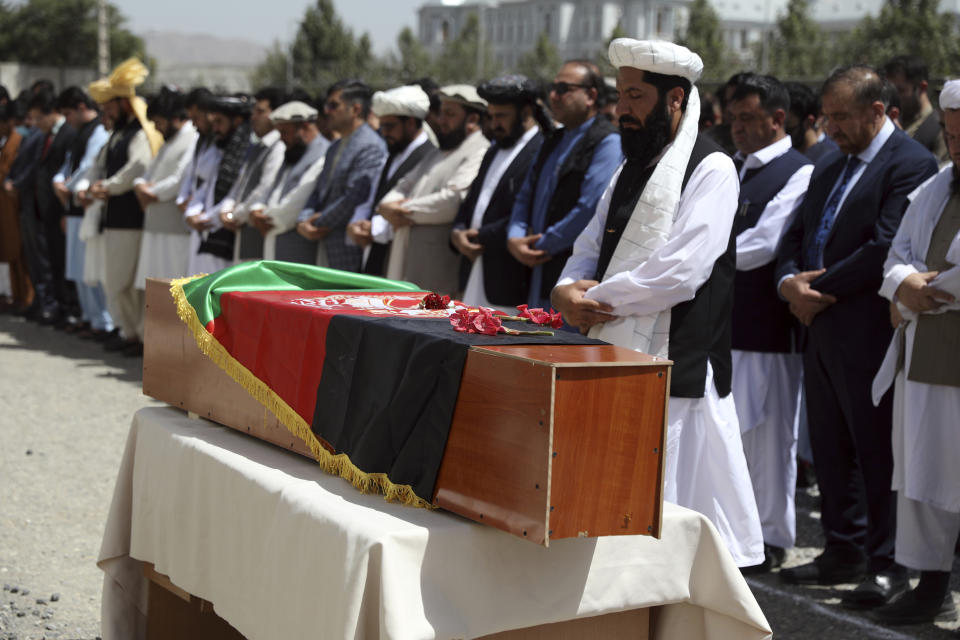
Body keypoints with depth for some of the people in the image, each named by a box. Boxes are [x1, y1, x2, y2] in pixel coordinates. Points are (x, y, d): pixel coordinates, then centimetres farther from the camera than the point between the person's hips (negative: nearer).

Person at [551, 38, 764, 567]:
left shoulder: (710, 169, -9)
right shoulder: (632, 168, 18)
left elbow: (680, 271, -19)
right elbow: (591, 249, 19)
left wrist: (597, 297, -10)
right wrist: (569, 290, -4)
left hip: (676, 368, -8)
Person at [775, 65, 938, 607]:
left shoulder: (910, 164, -11)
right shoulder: (829, 165, 16)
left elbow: (885, 248, -20)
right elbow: (797, 234, 17)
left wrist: (819, 289, -13)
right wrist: (791, 282, -4)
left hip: (868, 334, -9)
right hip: (822, 328, 9)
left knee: (878, 450, -1)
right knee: (830, 447, 15)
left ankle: (888, 565, 8)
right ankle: (845, 552, 27)